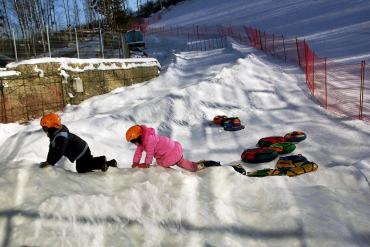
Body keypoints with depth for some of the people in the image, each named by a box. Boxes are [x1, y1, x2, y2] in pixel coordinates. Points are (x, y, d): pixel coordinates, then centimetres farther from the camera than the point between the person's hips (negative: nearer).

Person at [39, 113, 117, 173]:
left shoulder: (60, 137, -26)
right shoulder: (55, 135, 8)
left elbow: (58, 153, -28)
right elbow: (52, 150, 14)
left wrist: (49, 163, -23)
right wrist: (48, 161, 10)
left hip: (81, 152, -10)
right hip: (83, 149, 10)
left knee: (81, 169, 3)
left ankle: (101, 162, -7)